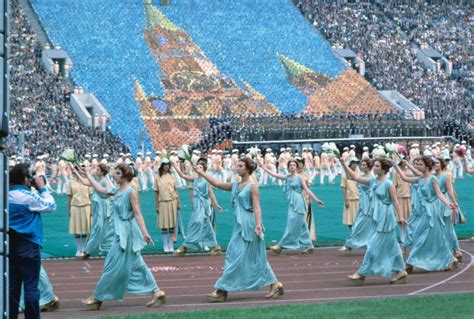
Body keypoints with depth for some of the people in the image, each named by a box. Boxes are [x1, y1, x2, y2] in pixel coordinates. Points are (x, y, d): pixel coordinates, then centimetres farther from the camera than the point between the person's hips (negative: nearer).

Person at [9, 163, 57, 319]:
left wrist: (34, 189, 10)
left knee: (12, 286, 11)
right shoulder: (28, 196, -15)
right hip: (28, 245, -7)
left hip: (11, 244, 7)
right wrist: (42, 188, 2)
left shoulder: (7, 195, 4)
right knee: (31, 287, -2)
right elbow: (51, 206, -6)